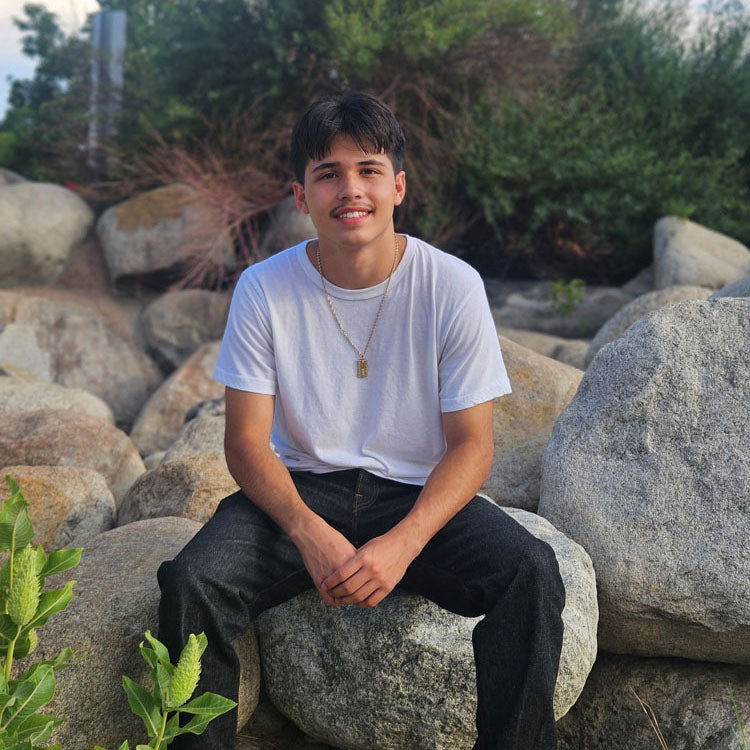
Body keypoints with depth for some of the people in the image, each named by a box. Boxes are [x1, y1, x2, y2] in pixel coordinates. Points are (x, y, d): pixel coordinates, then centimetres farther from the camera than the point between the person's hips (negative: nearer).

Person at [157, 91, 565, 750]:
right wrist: (309, 532, -23)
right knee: (191, 582, -26)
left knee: (530, 575, -27)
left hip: (420, 496, 0)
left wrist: (403, 542, -24)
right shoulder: (264, 290, -7)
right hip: (301, 489, 1)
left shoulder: (452, 287, -9)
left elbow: (471, 444, -7)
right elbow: (247, 441, -5)